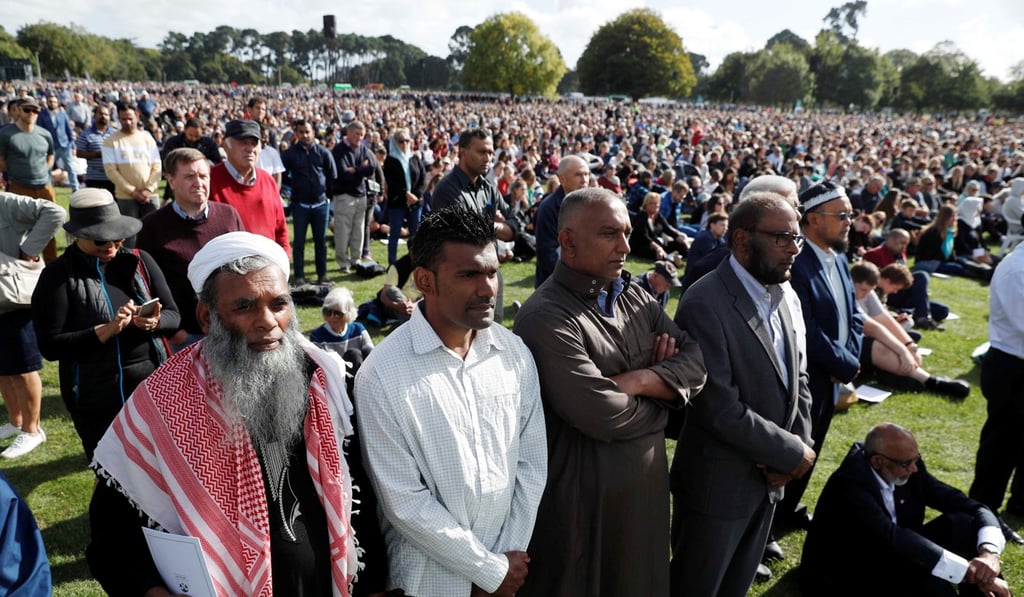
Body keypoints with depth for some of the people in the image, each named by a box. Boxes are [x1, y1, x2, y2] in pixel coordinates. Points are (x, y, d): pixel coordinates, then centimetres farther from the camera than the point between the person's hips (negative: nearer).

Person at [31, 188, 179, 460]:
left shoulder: (140, 262, 3)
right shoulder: (58, 277, -6)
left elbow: (174, 316, 3)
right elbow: (49, 346, -10)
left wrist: (155, 323, -19)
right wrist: (105, 330, -21)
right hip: (98, 403, -2)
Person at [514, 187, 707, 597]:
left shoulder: (635, 297, 3)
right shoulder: (546, 318, -23)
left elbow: (699, 360, -3)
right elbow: (606, 417, -27)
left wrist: (641, 380, -21)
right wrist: (664, 393, -8)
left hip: (646, 486, 8)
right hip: (583, 501, -7)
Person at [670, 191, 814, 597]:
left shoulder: (784, 297, 4)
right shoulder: (705, 304, -24)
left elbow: (797, 379, 9)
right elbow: (720, 409, -27)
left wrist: (796, 448, -7)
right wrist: (792, 453, -16)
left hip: (769, 479, 7)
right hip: (719, 484, -7)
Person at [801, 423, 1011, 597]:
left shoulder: (909, 468, -8)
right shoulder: (849, 483, -29)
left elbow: (973, 507, -7)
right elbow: (892, 539, -39)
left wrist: (989, 552, -27)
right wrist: (967, 571, -39)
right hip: (842, 577, -7)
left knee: (962, 522, -12)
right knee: (924, 564, -32)